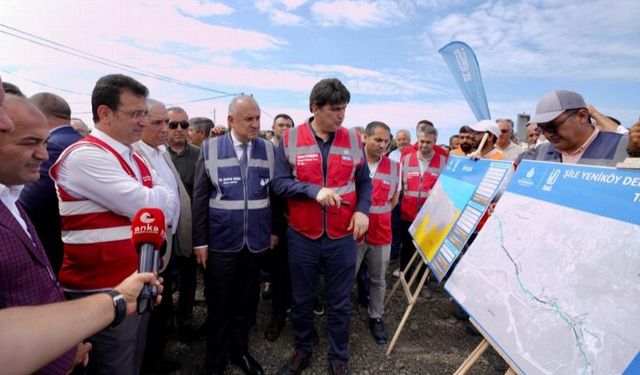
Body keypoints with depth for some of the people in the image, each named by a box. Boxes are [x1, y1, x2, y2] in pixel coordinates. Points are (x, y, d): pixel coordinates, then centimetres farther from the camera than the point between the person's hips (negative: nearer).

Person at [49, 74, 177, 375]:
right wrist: (153, 196, -4)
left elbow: (168, 203, 12)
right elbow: (145, 206, -25)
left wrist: (150, 203, -8)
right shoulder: (84, 155, -18)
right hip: (103, 293, -8)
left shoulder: (133, 157, 10)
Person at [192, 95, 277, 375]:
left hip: (255, 241, 2)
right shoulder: (210, 148, -3)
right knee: (218, 306, 14)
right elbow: (199, 198, -3)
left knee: (244, 303, 18)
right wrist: (200, 240, -4)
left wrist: (275, 230, 6)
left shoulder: (269, 149, 0)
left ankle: (239, 351, 40)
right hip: (220, 242, -1)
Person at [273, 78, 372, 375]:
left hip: (342, 237, 1)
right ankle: (303, 349, 42)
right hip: (302, 236, 0)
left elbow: (364, 182, 8)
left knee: (339, 302, 14)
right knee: (302, 300, 18)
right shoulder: (290, 140, -5)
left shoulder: (353, 140, 0)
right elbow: (279, 183, -7)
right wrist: (314, 191, -20)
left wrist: (362, 210, -8)